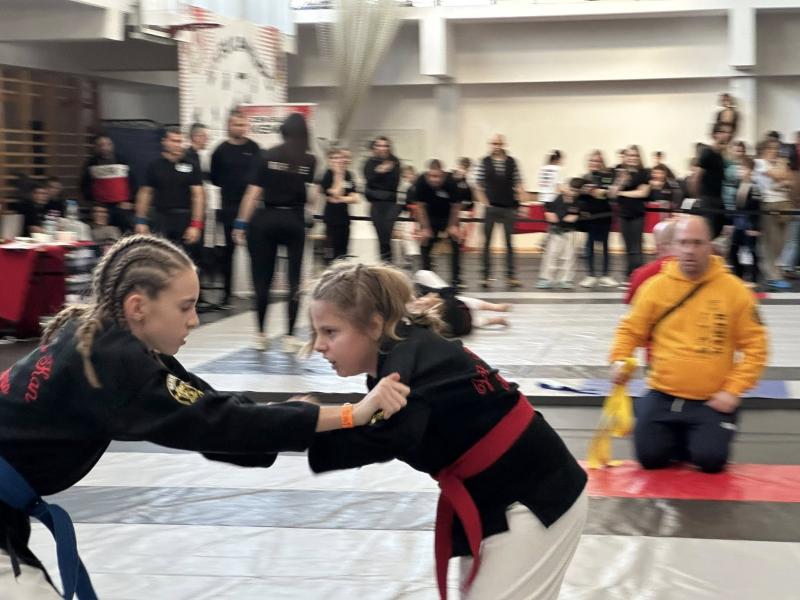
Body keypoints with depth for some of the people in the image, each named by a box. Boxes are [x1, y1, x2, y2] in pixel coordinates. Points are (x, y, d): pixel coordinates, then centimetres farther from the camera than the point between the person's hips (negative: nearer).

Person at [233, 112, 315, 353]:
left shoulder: (267, 156, -1)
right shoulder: (309, 161, 0)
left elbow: (253, 192, -5)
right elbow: (311, 196, 0)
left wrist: (241, 223, -3)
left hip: (266, 219, 1)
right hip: (294, 221, 0)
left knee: (263, 278, 8)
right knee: (294, 279, 5)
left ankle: (260, 335, 13)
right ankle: (289, 336, 3)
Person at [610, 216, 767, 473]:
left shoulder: (734, 289, -6)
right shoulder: (655, 286, -1)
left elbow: (755, 345, -3)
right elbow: (630, 330, 9)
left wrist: (733, 390, -10)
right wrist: (619, 361, -10)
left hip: (712, 401, -2)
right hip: (663, 396, 2)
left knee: (710, 460, -18)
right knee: (650, 456, -9)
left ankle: (705, 440, 18)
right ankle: (680, 440, 25)